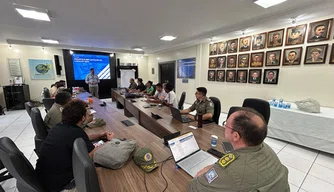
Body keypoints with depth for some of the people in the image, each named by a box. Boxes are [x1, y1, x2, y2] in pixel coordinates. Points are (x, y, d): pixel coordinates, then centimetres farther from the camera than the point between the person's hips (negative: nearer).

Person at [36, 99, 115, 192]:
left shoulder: (59, 127, -3)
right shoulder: (76, 132, -29)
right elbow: (95, 154, -20)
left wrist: (99, 136, 7)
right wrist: (109, 141, -5)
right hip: (56, 184, -7)